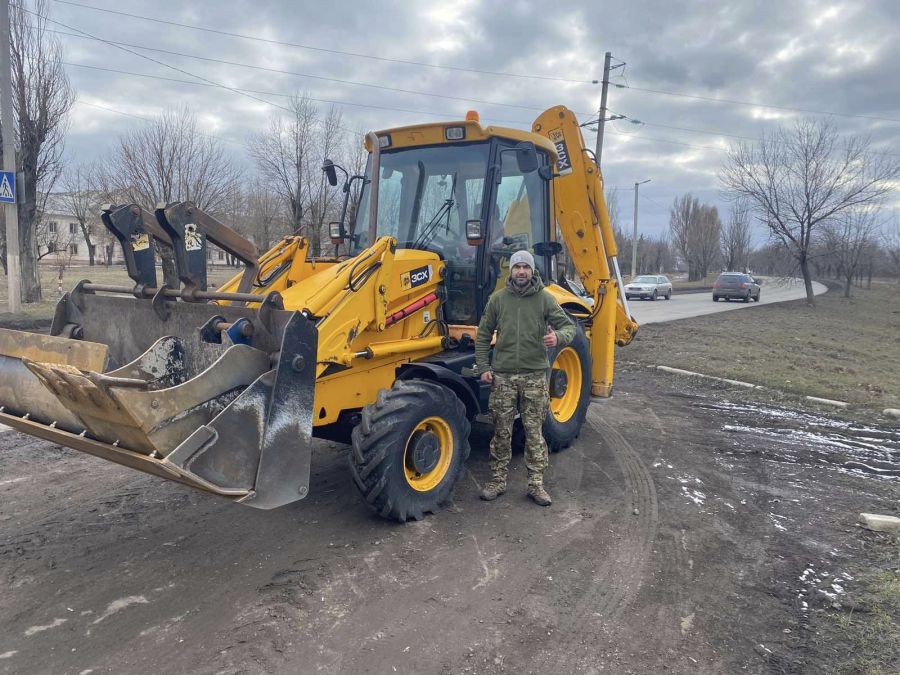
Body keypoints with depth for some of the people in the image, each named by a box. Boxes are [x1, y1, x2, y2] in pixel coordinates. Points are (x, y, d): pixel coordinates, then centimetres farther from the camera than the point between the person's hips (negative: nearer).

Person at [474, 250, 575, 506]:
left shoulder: (544, 299, 0)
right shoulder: (498, 299, 3)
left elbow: (568, 326, -2)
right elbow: (483, 335, 9)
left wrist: (558, 337, -25)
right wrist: (482, 367, 1)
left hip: (534, 376, -1)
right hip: (503, 376, 1)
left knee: (534, 432, 5)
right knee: (502, 432, 8)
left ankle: (536, 484, 16)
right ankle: (497, 480, 21)